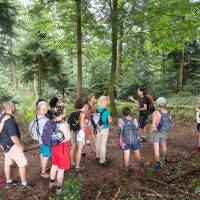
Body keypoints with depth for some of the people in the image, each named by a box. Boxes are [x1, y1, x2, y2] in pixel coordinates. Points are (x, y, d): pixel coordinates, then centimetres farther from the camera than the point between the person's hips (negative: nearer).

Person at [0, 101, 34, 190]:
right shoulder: (9, 120, -27)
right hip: (12, 146, -9)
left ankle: (8, 182, 35)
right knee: (23, 163, 1)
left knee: (7, 163, 20)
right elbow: (14, 137, -28)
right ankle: (24, 184, 10)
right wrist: (20, 146, -13)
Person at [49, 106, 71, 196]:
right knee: (61, 169, 7)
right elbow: (68, 138, -17)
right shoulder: (63, 124, -24)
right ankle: (59, 189, 19)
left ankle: (52, 183, 43)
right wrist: (68, 128, -4)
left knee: (54, 165, 25)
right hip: (62, 147, -7)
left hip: (54, 146, 8)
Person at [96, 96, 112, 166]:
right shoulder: (107, 111, -18)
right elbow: (109, 121, -8)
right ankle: (102, 161, 10)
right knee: (103, 144, 2)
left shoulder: (97, 110, -3)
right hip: (104, 129, -6)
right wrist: (111, 116, 9)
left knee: (98, 143, 20)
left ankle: (98, 156, 39)